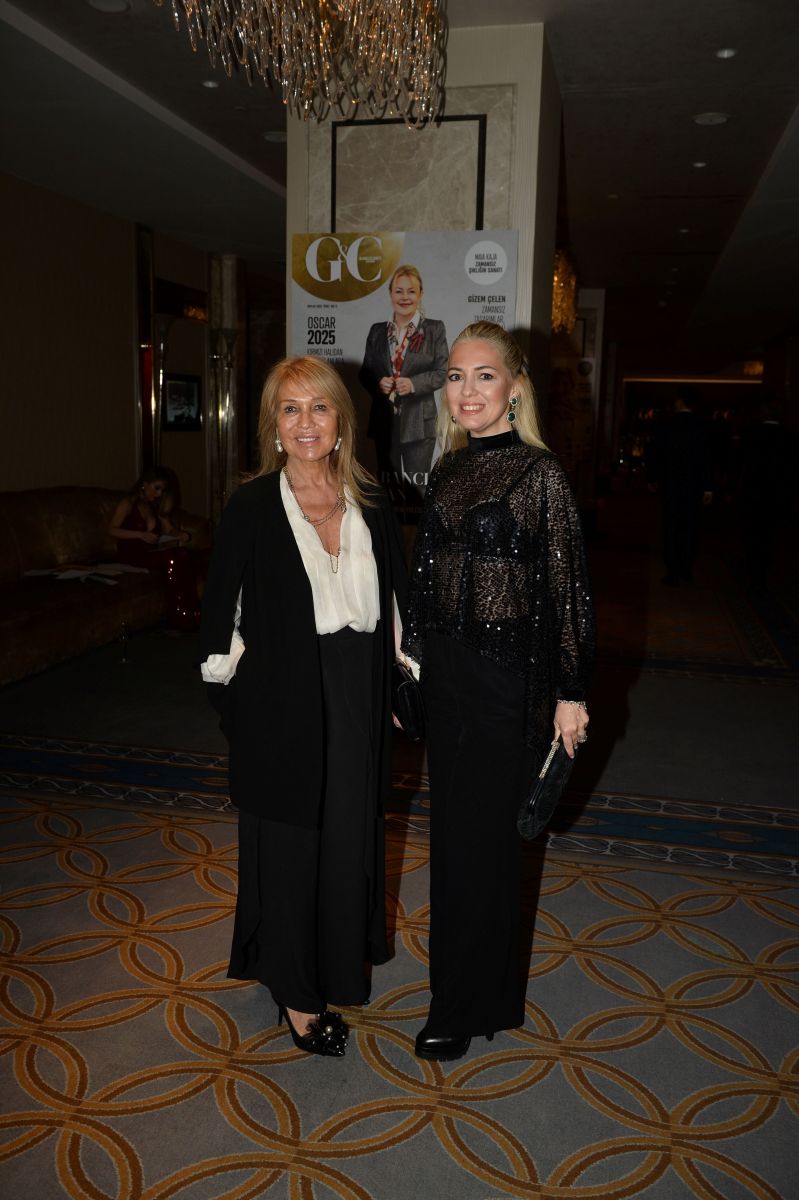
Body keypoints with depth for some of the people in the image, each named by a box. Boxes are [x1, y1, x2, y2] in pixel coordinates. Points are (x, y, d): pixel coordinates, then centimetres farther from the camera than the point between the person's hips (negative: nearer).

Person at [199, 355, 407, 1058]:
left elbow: (397, 600, 9)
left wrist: (401, 685, 7)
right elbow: (220, 609, -4)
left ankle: (342, 954, 42)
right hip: (282, 705, -3)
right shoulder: (252, 507, -8)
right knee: (288, 840, 8)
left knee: (351, 832, 16)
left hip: (359, 702, 4)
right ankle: (297, 992, 27)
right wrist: (234, 696, -5)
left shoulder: (372, 505, 3)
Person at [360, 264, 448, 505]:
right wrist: (378, 383, -10)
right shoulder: (377, 331, 12)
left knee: (416, 488, -5)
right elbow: (365, 372, 13)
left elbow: (442, 372, -3)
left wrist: (413, 383, -20)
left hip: (419, 421, -3)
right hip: (385, 420, 3)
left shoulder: (435, 329, 3)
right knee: (387, 486, 8)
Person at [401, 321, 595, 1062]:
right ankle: (485, 980, 37)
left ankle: (465, 1006, 23)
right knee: (453, 828, 16)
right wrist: (414, 656, 15)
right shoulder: (448, 469, 8)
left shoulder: (538, 472, -12)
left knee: (479, 836, 4)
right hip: (446, 669, 7)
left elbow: (566, 585, -12)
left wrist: (571, 693, -11)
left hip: (508, 675, -7)